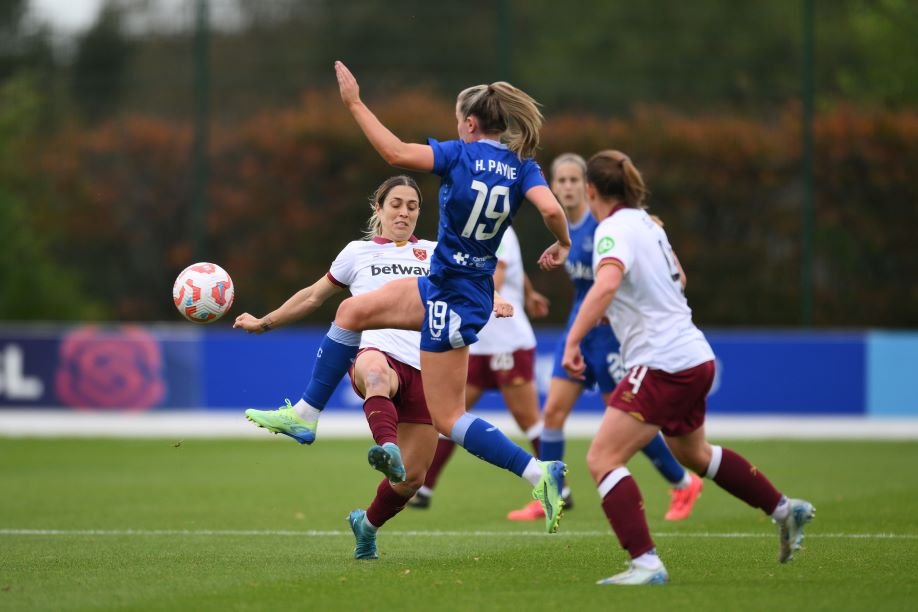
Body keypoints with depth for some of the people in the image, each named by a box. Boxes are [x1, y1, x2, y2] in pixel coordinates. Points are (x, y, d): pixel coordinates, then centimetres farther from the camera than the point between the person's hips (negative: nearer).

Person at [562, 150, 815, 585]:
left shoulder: (614, 230, -14)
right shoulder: (648, 225, 12)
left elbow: (606, 283, -34)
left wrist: (572, 342, -35)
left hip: (663, 365, -9)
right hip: (693, 356, 9)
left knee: (602, 459, -11)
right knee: (692, 452, 32)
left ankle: (646, 564, -21)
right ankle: (785, 511, 43)